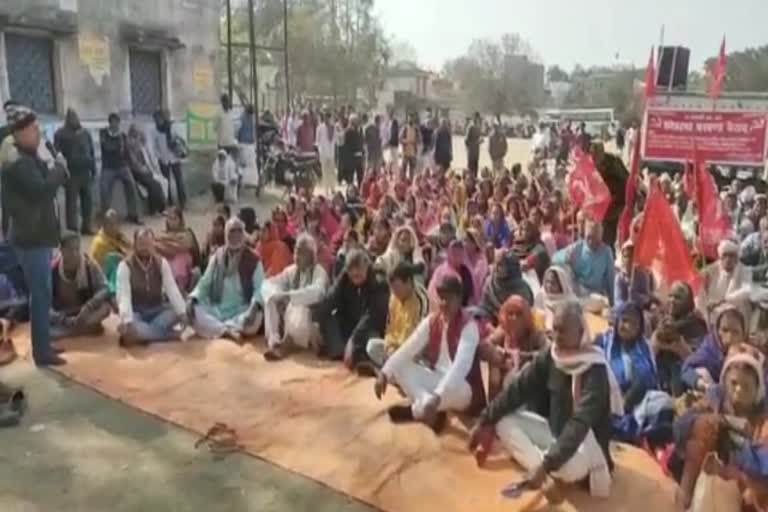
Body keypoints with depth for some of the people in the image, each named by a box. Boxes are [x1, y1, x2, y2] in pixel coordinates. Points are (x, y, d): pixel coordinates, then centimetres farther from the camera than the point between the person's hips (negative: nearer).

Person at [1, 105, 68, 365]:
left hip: (35, 234, 11)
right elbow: (42, 190, -27)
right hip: (31, 237, -10)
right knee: (41, 293, -7)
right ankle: (42, 351, 0)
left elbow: (42, 187, 17)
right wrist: (60, 168, -14)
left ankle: (43, 345, 28)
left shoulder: (27, 159, 15)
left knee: (41, 293, 17)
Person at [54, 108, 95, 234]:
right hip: (71, 171, -5)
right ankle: (72, 228, -4)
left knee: (87, 199, 8)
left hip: (85, 170, 5)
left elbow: (91, 151, 17)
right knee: (71, 200, -5)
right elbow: (56, 152, -3)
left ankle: (86, 227, 18)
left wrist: (93, 168, 10)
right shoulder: (61, 133, 1)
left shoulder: (85, 132, 16)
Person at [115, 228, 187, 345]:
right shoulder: (125, 265, -11)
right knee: (132, 329, -38)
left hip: (157, 310, 3)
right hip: (136, 312, -3)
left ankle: (143, 334, -27)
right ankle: (170, 334, -27)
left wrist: (184, 314, -28)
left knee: (176, 313, -29)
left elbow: (172, 290, -12)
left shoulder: (161, 263, -2)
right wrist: (127, 322, -40)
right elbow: (123, 296, -23)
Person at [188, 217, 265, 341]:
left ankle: (218, 329, -31)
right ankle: (227, 331, -35)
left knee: (255, 319, -36)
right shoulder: (216, 257, 11)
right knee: (192, 311, -24)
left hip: (242, 312, -3)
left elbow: (260, 288, -10)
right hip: (217, 310, 3)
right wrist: (192, 298, -12)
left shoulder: (253, 260, 0)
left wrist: (255, 306, -32)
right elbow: (204, 282, 9)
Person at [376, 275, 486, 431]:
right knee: (400, 366, -12)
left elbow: (460, 366, -34)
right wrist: (385, 373, -18)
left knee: (457, 390, -42)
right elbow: (408, 348, -5)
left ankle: (416, 409, -20)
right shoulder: (431, 320, 1)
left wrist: (437, 397, -46)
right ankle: (433, 410, -27)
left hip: (461, 389, -7)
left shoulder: (469, 326, -20)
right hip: (436, 380, 7)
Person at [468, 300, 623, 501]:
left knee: (570, 465, -41)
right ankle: (546, 476, -22)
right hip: (555, 432, 7)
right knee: (503, 420, -10)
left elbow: (580, 424, -34)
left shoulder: (595, 370, -25)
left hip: (585, 443, -7)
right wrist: (484, 422, -7)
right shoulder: (549, 357, -6)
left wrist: (547, 464, -43)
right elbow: (517, 389, -3)